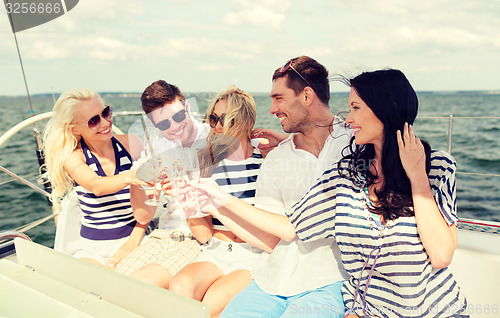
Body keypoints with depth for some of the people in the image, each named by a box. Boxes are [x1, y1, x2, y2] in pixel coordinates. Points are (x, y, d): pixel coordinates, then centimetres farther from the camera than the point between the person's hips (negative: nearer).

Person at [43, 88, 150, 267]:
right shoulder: (71, 156, -5)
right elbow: (96, 186, -26)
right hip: (93, 247, 0)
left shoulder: (130, 144, -1)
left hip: (134, 237, 0)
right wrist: (128, 177, -49)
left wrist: (133, 242, -14)